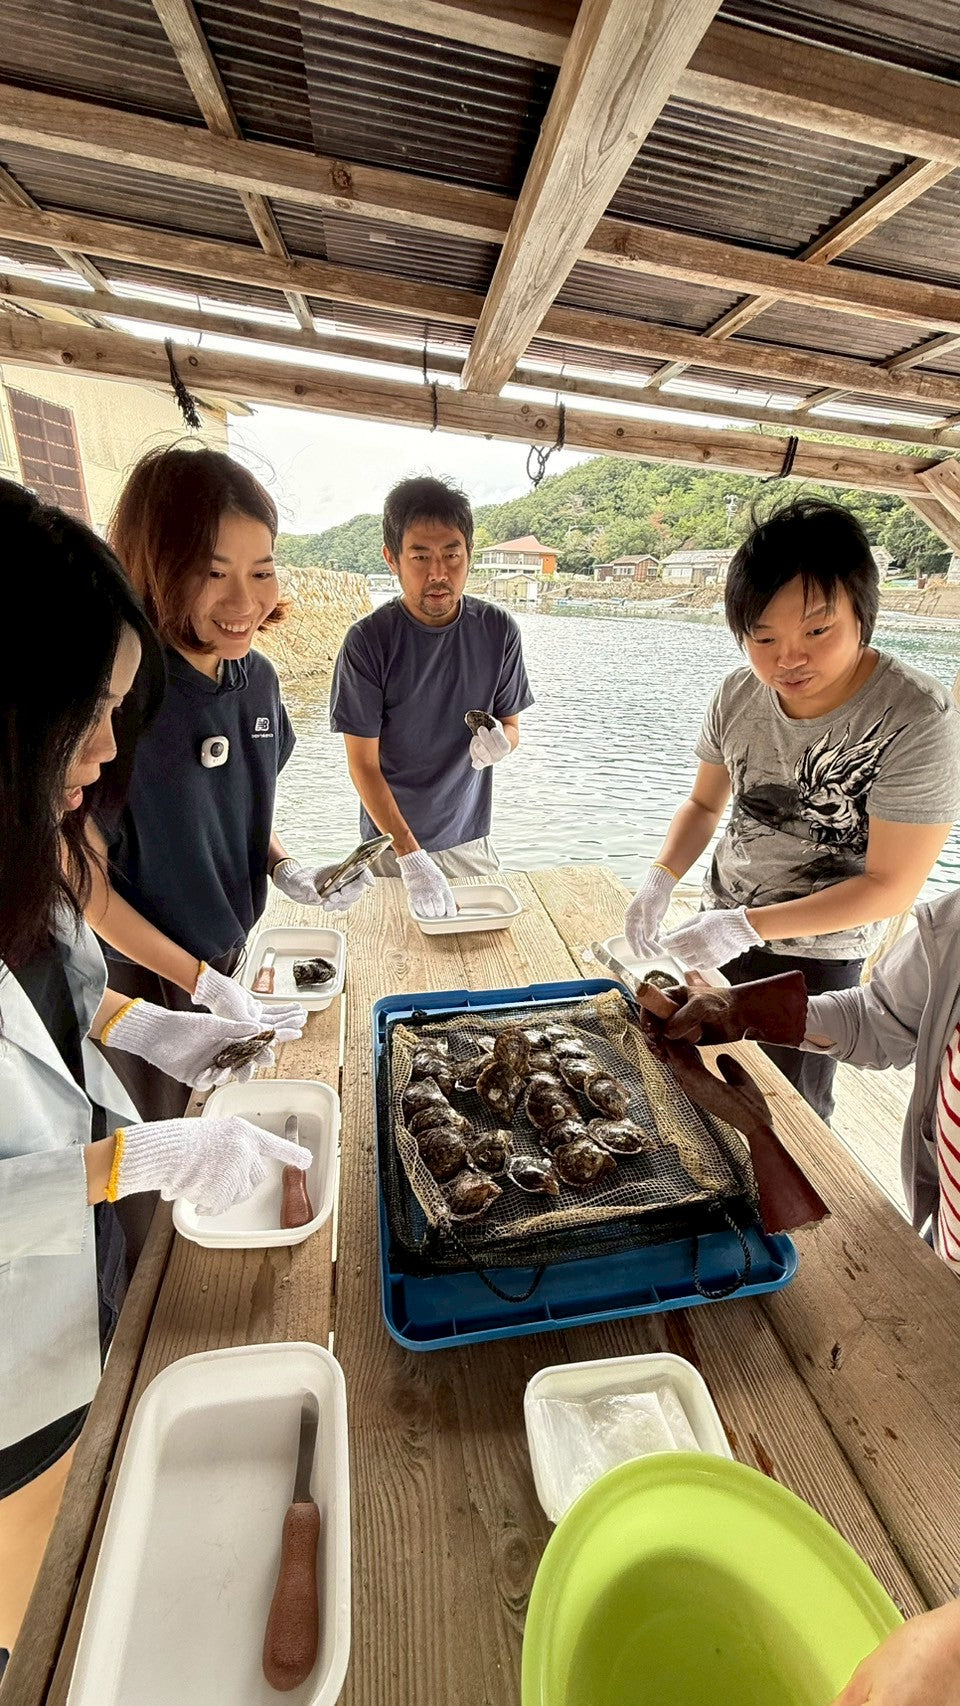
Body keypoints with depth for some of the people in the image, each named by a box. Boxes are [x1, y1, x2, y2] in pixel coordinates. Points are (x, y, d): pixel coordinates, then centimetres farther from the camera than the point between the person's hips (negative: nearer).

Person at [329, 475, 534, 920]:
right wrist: (411, 856, -26)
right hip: (391, 844, -2)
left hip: (470, 839, 3)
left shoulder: (498, 631, -6)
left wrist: (500, 741, -21)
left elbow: (511, 725, 5)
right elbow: (363, 766, -16)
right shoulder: (368, 641, -16)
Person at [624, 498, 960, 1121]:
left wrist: (750, 927, -28)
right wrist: (660, 881, -14)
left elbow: (893, 885, -20)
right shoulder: (740, 694, -9)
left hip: (817, 958, -4)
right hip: (722, 928, 5)